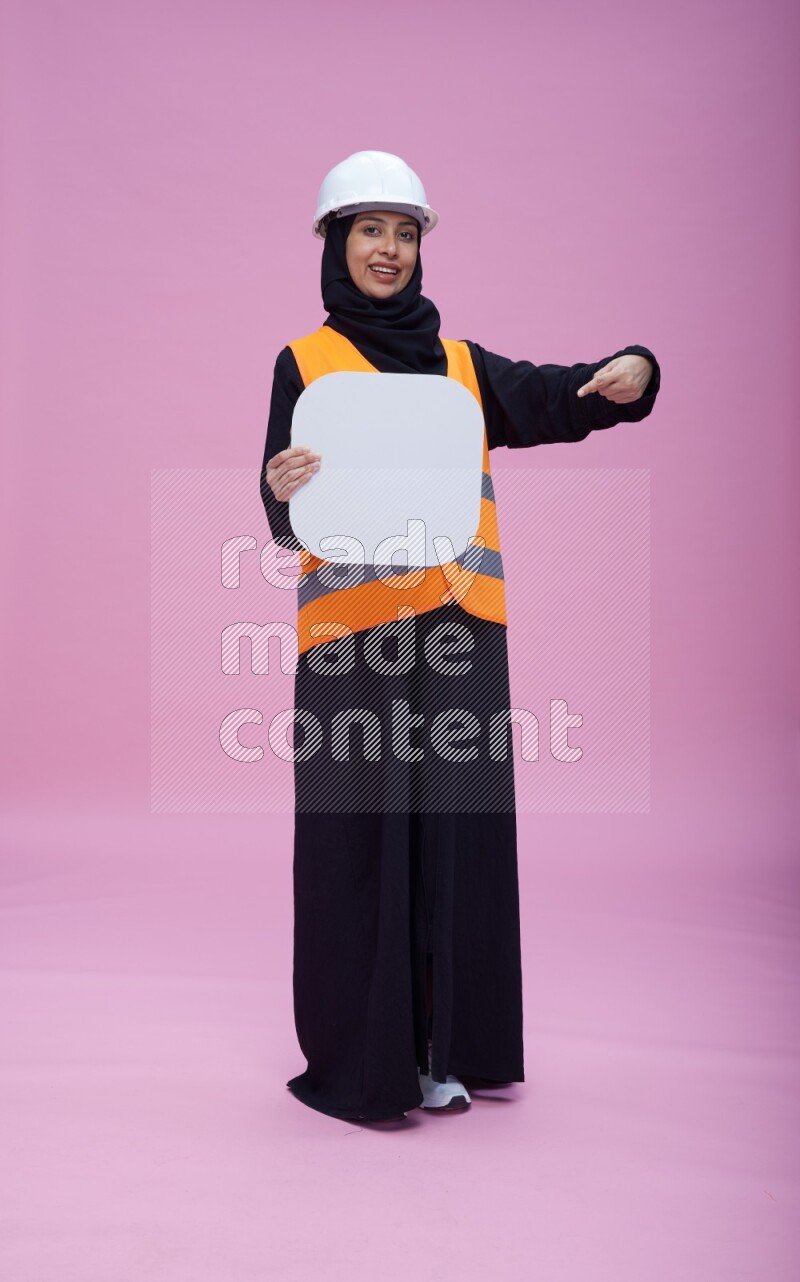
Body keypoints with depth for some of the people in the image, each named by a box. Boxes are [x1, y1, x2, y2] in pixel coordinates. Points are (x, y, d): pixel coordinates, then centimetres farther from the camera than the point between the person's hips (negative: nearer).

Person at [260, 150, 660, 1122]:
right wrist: (281, 489, -25)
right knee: (361, 833, -1)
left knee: (456, 829, 6)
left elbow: (557, 398, 1)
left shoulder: (461, 363, 16)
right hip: (352, 626, -3)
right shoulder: (305, 361, 7)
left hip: (457, 628, 4)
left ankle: (442, 1046, 20)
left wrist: (631, 371, -19)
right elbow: (289, 517, -2)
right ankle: (360, 1061, 13)